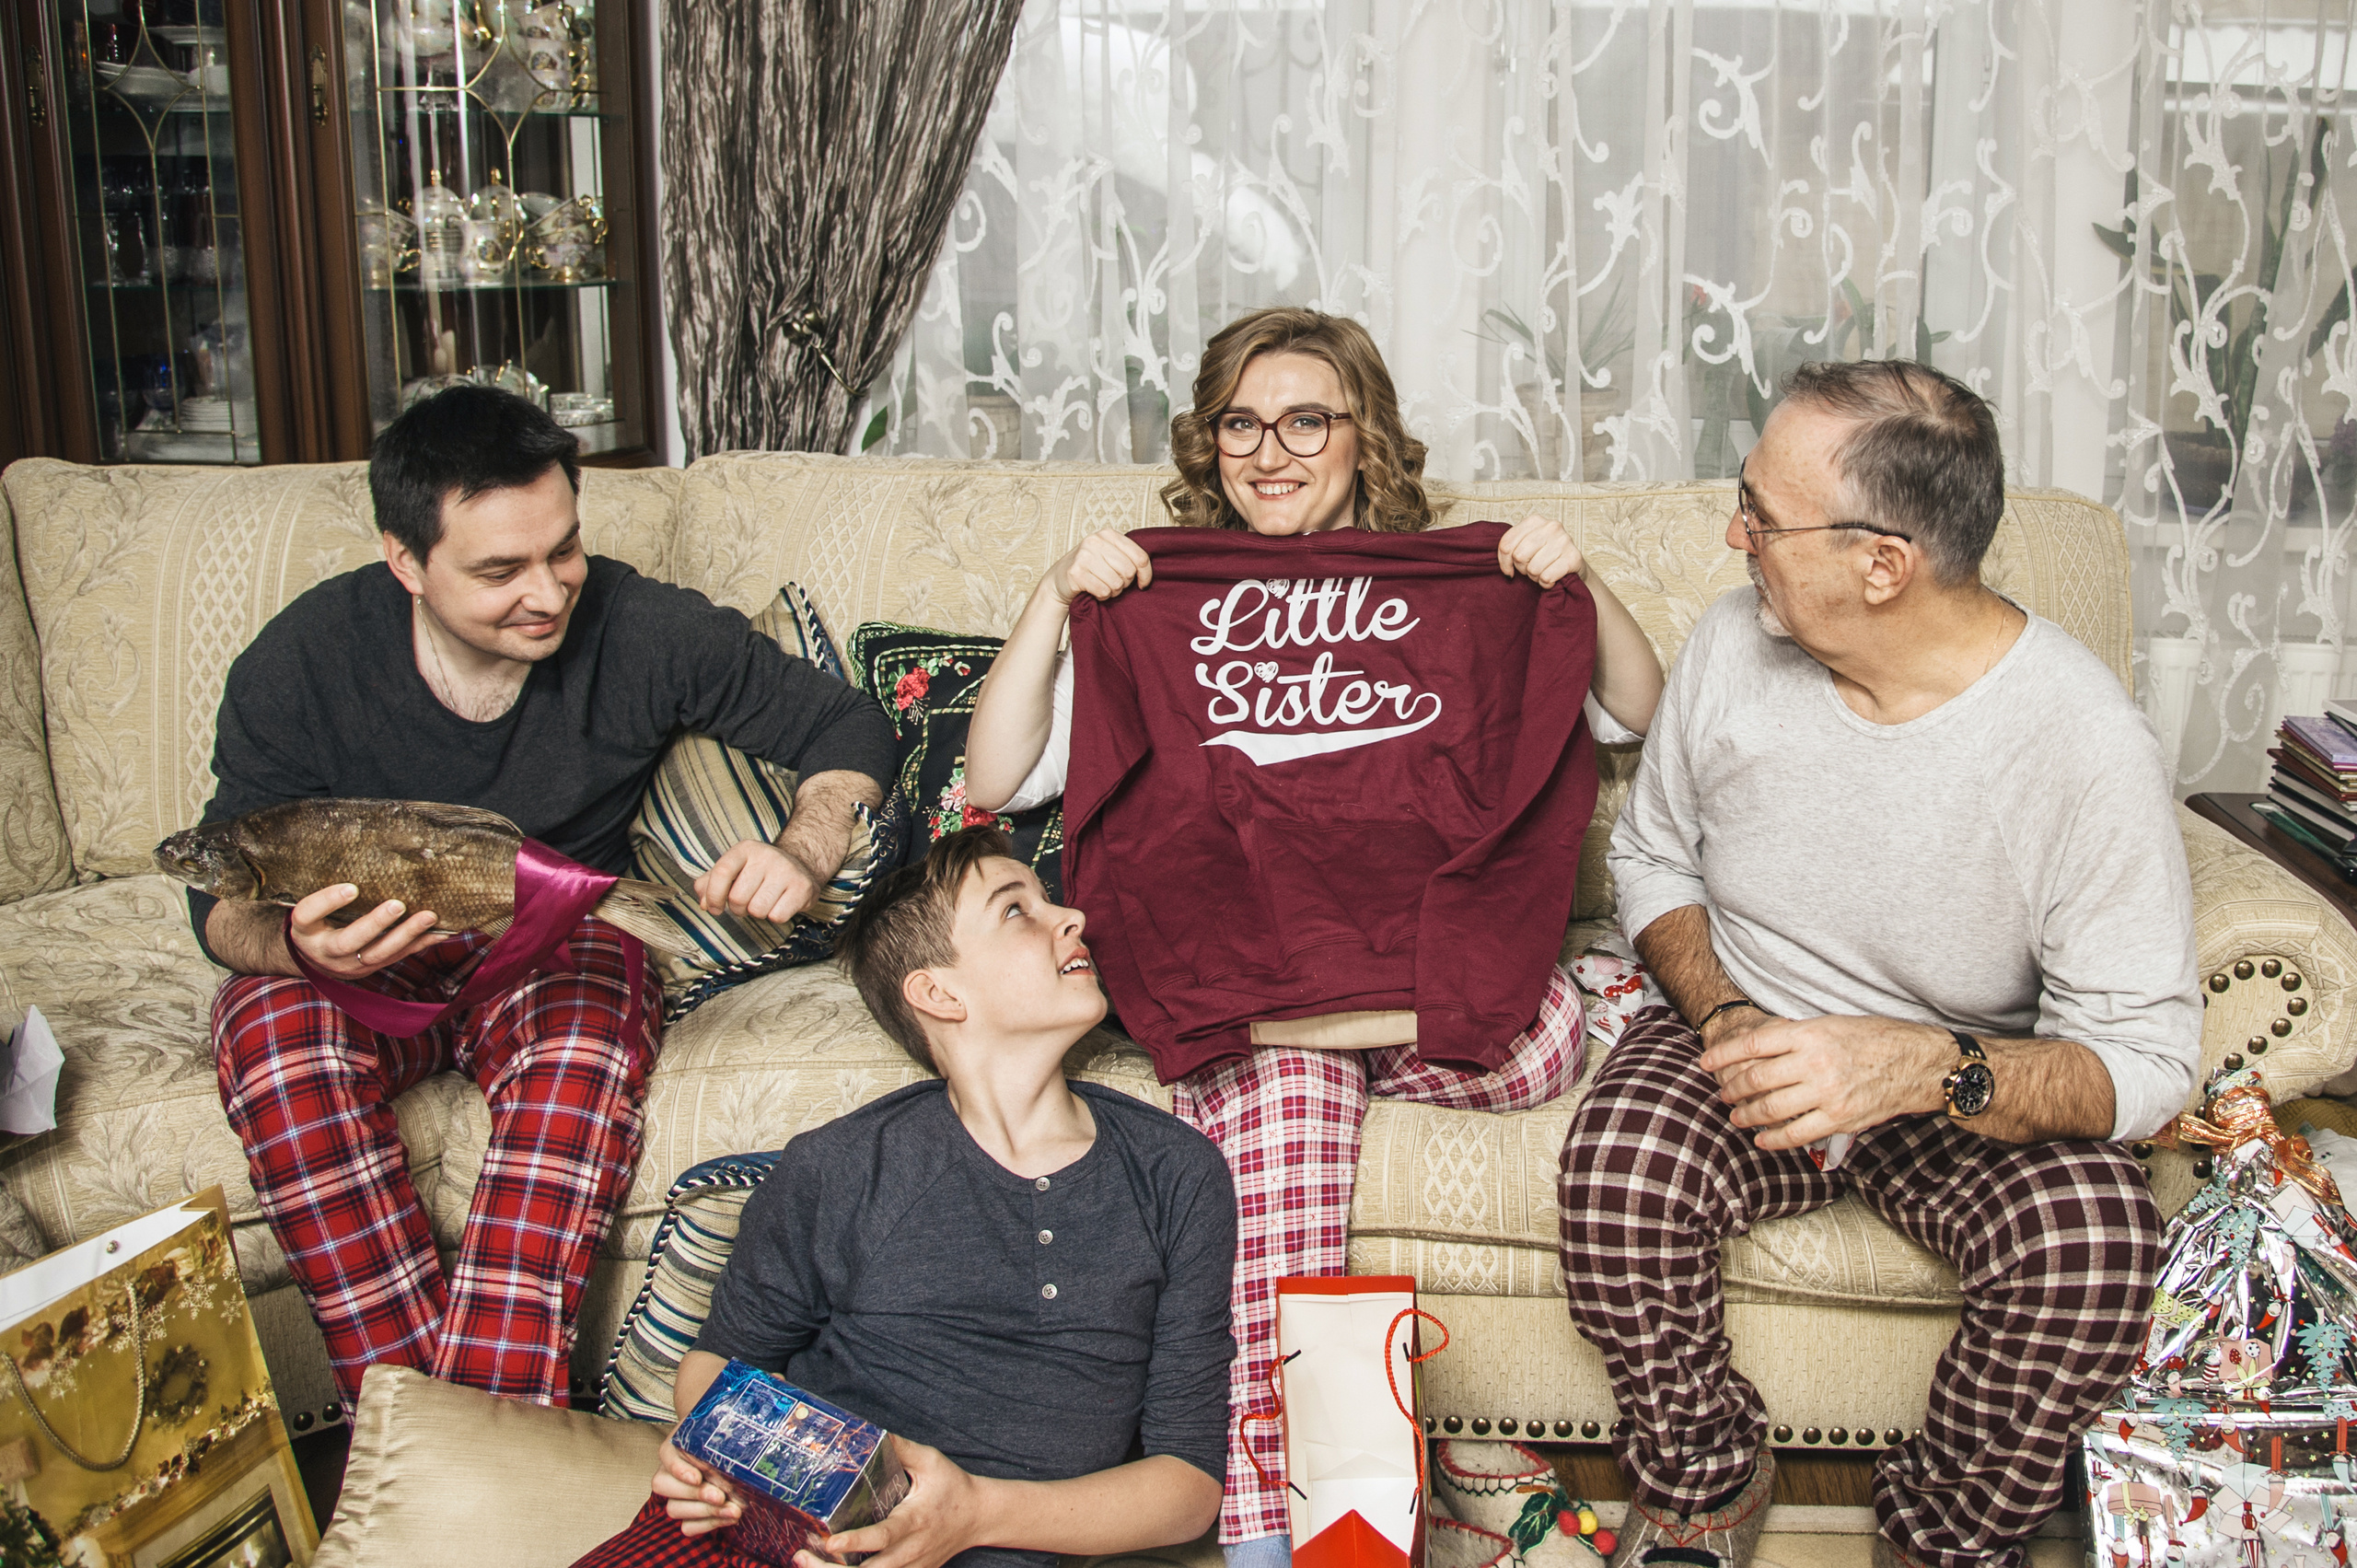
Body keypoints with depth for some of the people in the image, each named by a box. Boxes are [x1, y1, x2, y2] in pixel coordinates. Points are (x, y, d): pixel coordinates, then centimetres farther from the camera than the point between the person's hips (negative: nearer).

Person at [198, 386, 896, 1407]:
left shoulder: (645, 632, -14)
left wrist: (799, 860, -25)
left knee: (583, 1054, -36)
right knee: (277, 1039, -34)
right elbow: (223, 899, -10)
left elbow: (849, 726, -4)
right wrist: (296, 946, -36)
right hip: (362, 958, 1)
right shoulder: (302, 661, -14)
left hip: (562, 941, 0)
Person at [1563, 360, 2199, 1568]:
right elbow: (1650, 851, 7)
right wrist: (1725, 1015, -14)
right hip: (1742, 1032, 2)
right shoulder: (1734, 644, -10)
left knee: (2094, 1237, -31)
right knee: (1617, 1167, -29)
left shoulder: (2084, 743, -21)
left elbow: (2148, 1056, -20)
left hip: (1971, 1090, -1)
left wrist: (1925, 1068, -40)